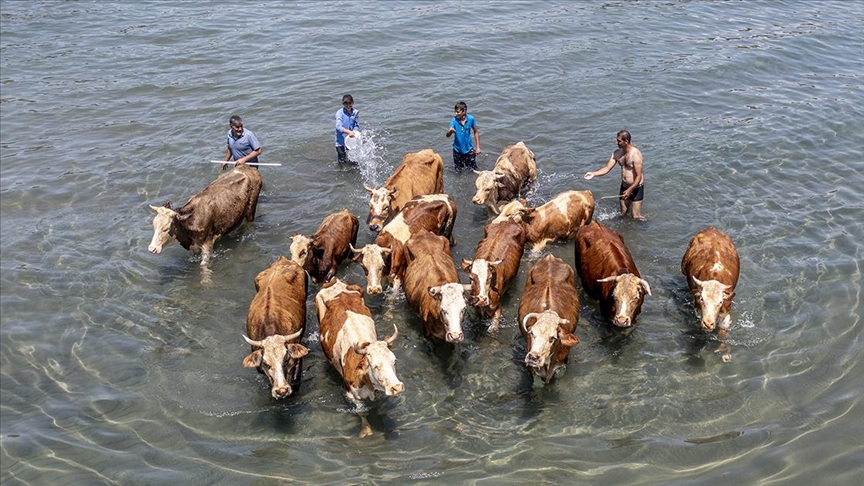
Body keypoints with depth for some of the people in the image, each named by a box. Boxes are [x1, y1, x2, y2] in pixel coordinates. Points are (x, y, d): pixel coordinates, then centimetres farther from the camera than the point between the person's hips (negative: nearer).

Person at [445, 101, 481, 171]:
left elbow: (476, 132, 0)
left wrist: (478, 147, -1)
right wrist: (450, 131, -45)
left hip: (469, 150, 0)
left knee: (473, 170, 9)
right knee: (459, 171, 14)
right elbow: (447, 135, -21)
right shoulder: (454, 120, -16)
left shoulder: (471, 119, -14)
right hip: (458, 150, 0)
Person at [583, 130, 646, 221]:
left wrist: (630, 190, -30)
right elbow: (607, 168, -3)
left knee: (636, 217, -2)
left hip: (636, 187, -7)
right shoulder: (617, 153, -3)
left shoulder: (635, 154, -24)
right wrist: (593, 174, -18)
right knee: (623, 214, 17)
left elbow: (639, 177, -24)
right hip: (624, 186, 7)